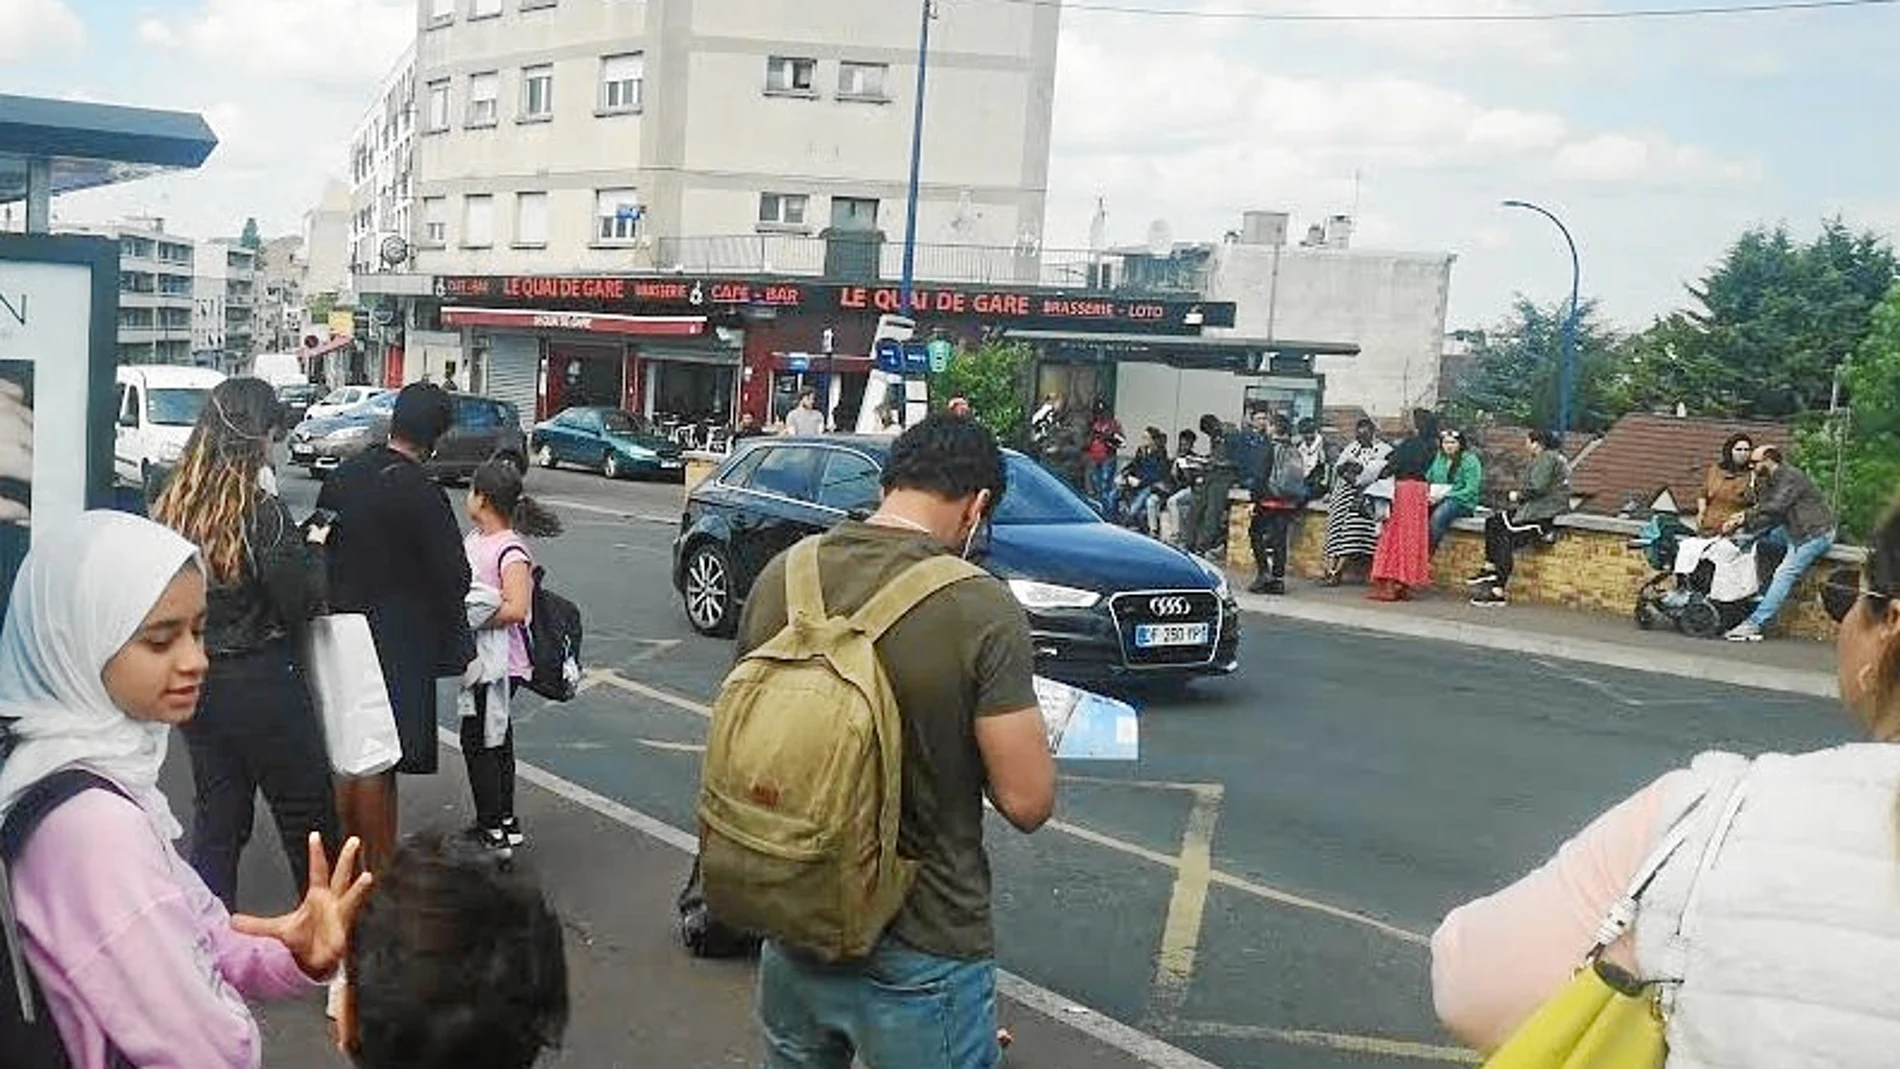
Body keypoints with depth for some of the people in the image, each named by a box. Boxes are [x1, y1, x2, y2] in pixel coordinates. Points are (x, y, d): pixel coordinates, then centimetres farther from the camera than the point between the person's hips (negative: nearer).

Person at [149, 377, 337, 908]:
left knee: (216, 815, 16)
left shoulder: (170, 505, -1)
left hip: (195, 679, 6)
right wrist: (313, 549, 0)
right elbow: (305, 597, -16)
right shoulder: (261, 511, -20)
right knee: (307, 811, 11)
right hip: (261, 680, -6)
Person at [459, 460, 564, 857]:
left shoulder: (511, 550, -20)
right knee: (494, 737, 17)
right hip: (479, 659, 9)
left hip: (499, 663, -9)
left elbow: (516, 608, -29)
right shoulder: (473, 539, 7)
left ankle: (492, 831, 7)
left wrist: (470, 617, -22)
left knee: (477, 740, -2)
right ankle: (505, 821, 30)